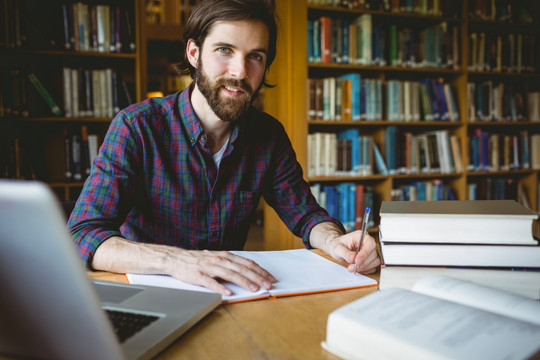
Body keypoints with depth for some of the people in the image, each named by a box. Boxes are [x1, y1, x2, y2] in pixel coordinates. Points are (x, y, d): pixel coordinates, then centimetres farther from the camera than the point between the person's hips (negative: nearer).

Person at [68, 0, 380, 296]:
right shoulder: (137, 127, -16)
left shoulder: (269, 135, -1)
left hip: (232, 292, 4)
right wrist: (175, 260, -41)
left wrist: (335, 241, -20)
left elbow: (306, 214, 4)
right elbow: (81, 237, -23)